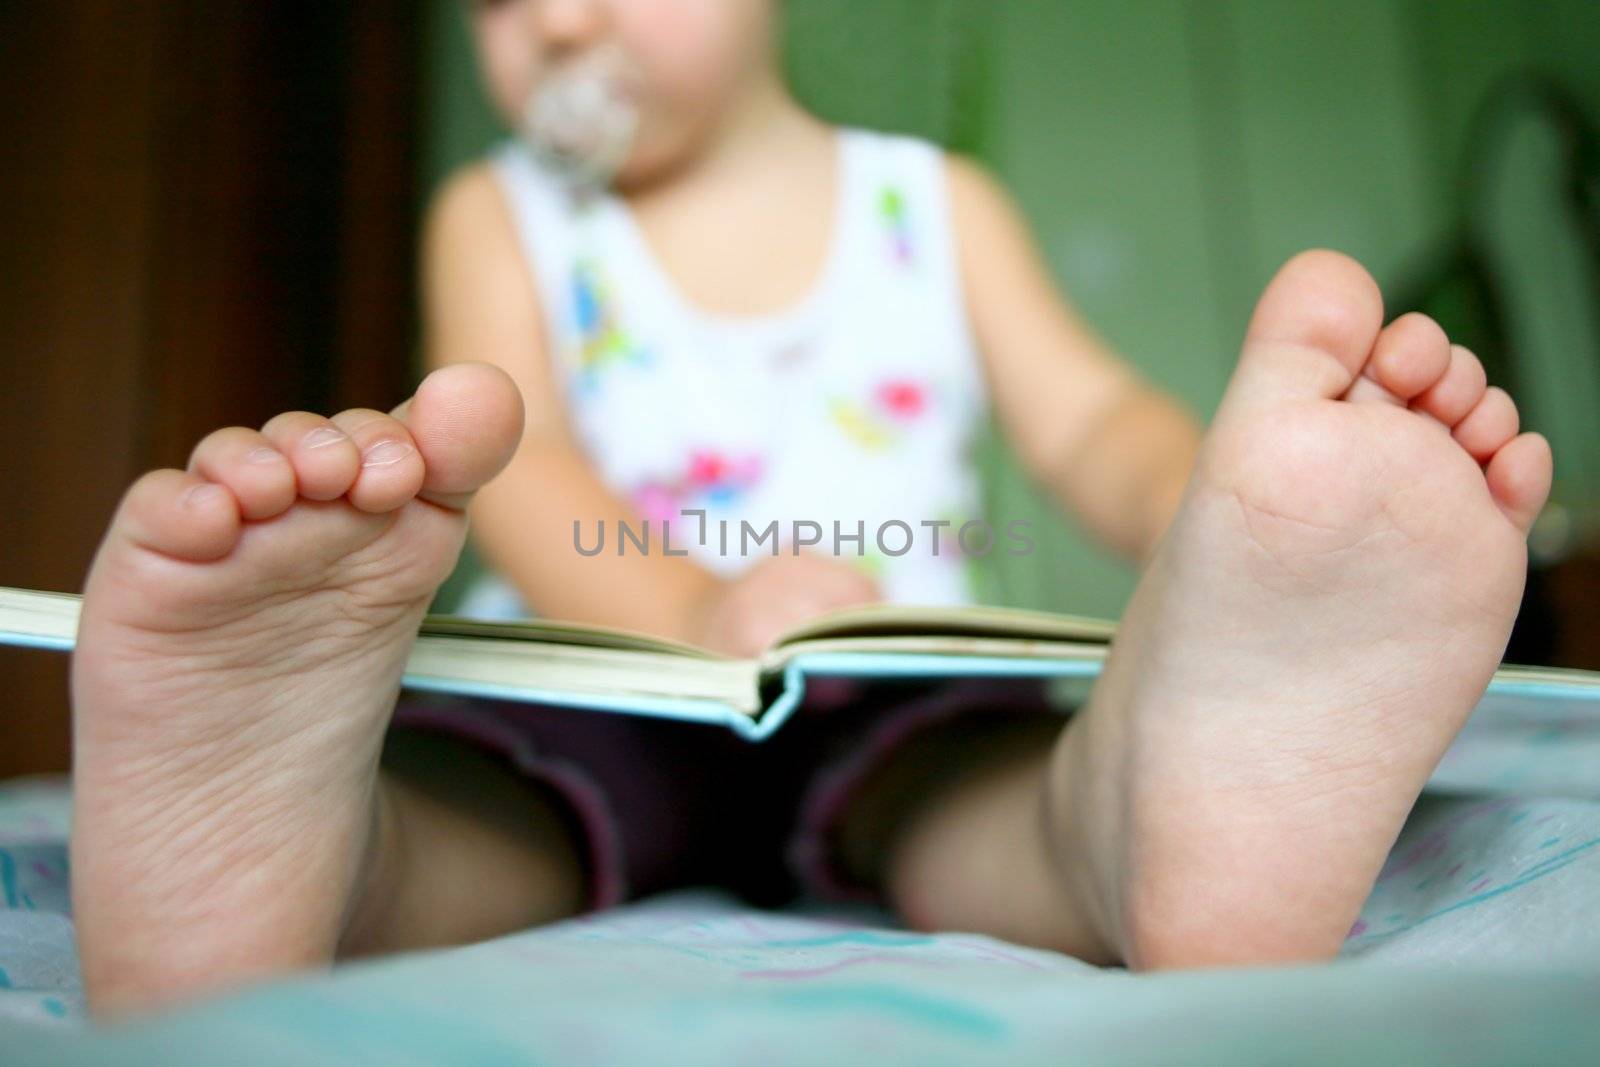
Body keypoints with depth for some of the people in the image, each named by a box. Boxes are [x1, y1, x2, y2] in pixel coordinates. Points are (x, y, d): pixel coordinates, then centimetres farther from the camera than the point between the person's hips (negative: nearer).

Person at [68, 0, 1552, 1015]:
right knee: (466, 784, -31)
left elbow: (1084, 418, 4)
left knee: (968, 760, -32)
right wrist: (693, 608, -28)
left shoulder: (933, 201, 16)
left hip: (894, 693, 1)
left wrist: (1208, 518, -22)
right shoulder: (498, 215, 13)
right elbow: (508, 458, -5)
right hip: (598, 694, 1)